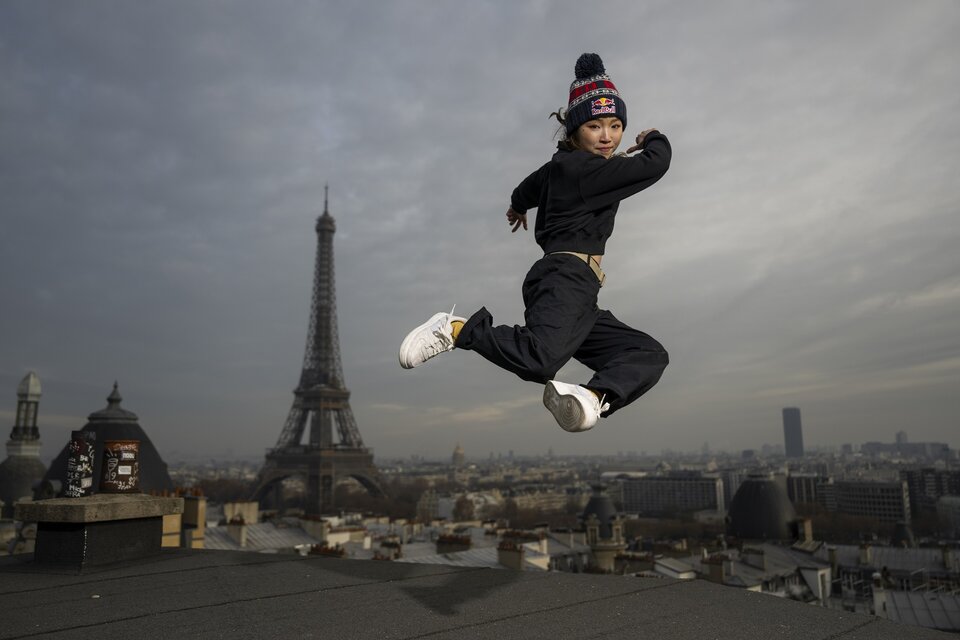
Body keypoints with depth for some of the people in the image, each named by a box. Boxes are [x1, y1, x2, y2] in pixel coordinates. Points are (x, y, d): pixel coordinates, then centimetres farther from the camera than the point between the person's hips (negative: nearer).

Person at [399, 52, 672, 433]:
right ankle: (457, 330, -13)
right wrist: (654, 139, 21)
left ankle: (595, 397, -30)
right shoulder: (584, 169, -3)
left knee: (650, 355, -1)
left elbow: (529, 187, 46)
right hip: (565, 277, -10)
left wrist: (518, 206, 69)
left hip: (576, 294, 10)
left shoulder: (562, 166, 25)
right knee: (540, 358, -37)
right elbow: (656, 163, -2)